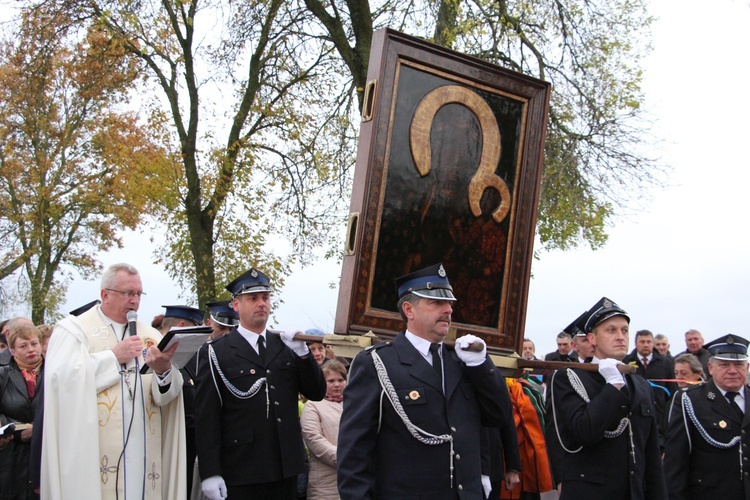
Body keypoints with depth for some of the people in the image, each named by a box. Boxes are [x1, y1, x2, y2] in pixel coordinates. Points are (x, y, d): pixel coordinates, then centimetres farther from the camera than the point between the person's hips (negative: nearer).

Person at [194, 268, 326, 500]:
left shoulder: (286, 347, 8)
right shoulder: (216, 352, -4)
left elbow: (317, 393, 6)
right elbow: (206, 416, -8)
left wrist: (303, 354, -9)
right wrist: (210, 472, -11)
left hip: (285, 470, 4)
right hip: (240, 473, -4)